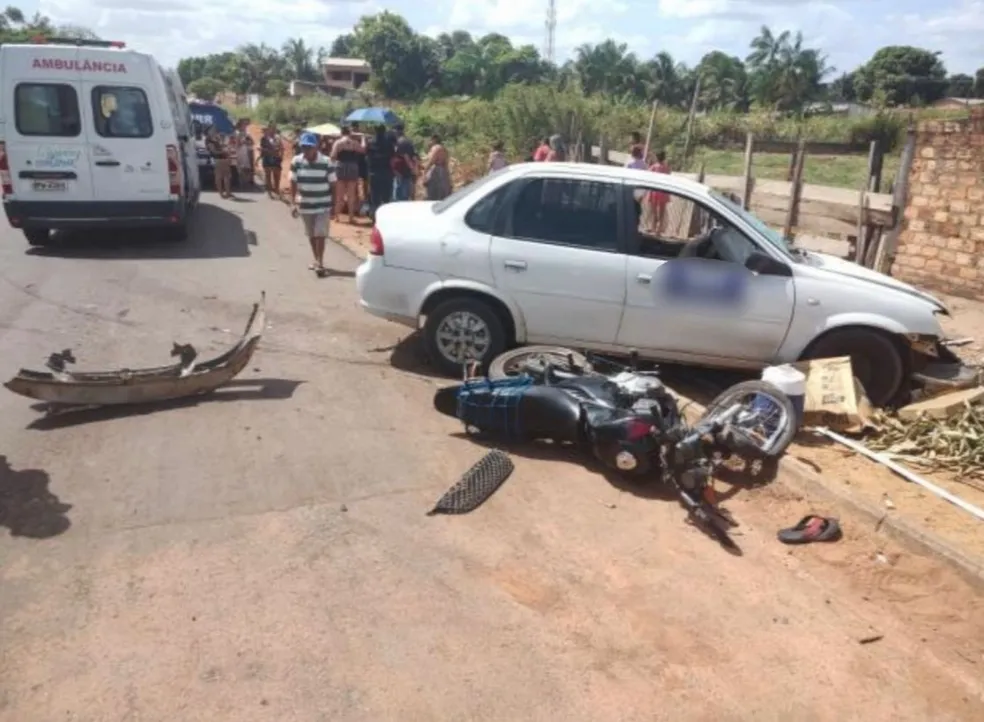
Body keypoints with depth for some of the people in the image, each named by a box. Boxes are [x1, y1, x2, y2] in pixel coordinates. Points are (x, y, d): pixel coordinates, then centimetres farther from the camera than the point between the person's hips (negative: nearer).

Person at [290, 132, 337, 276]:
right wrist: (293, 203, -3)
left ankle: (320, 263, -1)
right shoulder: (296, 161, -5)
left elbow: (332, 184, -4)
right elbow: (293, 183, 2)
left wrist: (334, 205, -3)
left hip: (323, 205, -3)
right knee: (311, 235, 14)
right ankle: (316, 260, 29)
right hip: (305, 205, 3)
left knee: (320, 234, -6)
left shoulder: (326, 162, -11)